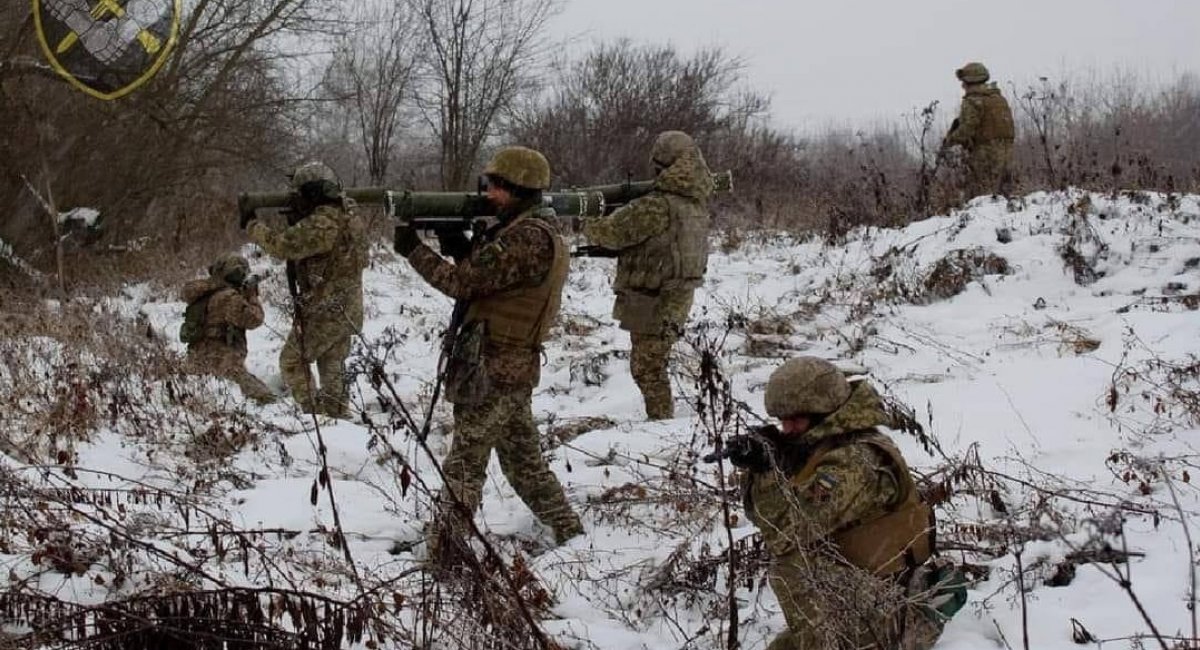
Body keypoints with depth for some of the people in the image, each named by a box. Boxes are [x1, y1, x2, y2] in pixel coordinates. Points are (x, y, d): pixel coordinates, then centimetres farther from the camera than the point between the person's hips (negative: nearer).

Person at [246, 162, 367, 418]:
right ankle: (338, 416, 22)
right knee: (332, 368, 17)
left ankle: (315, 414, 0)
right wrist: (294, 222, 5)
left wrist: (255, 228, -10)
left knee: (292, 362, 4)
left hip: (324, 312, -9)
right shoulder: (345, 216, 8)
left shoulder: (323, 222, -23)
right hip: (346, 310, 9)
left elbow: (284, 245, -25)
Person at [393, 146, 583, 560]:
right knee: (524, 461, 19)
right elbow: (484, 276, 17)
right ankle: (570, 535, 25)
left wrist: (413, 249, -8)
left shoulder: (529, 236, -19)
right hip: (512, 367, 10)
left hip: (492, 370, -10)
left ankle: (440, 556, -1)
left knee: (464, 467, -5)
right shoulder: (538, 230, 14)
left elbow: (465, 282, -19)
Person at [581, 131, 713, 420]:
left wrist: (589, 225, 5)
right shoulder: (697, 203, 6)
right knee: (655, 365, 21)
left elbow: (611, 233, -15)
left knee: (647, 369, 0)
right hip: (677, 304, 9)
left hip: (653, 305, -9)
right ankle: (665, 417, 28)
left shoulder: (657, 206, -22)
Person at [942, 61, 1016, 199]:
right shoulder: (1000, 98, 17)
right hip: (1006, 155, 8)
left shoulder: (972, 102, -9)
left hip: (984, 156, -8)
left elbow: (965, 131, -18)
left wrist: (948, 141, 0)